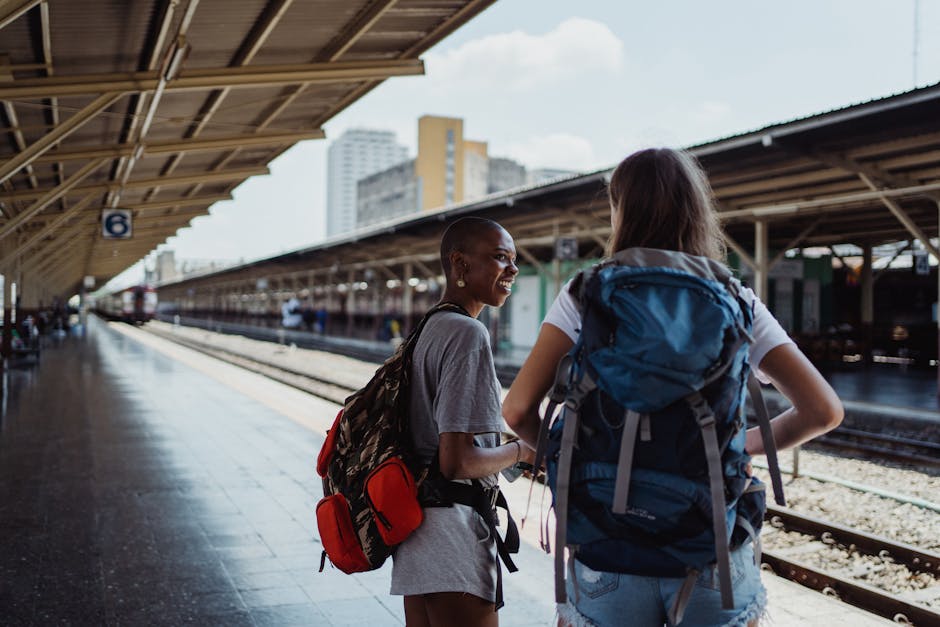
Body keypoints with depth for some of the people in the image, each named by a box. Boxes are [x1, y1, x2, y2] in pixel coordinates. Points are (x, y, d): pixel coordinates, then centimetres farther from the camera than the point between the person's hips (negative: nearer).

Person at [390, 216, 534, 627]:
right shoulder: (468, 334, -17)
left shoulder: (430, 329, 13)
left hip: (415, 521, 10)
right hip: (452, 533, -10)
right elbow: (456, 461, -21)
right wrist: (520, 452, -6)